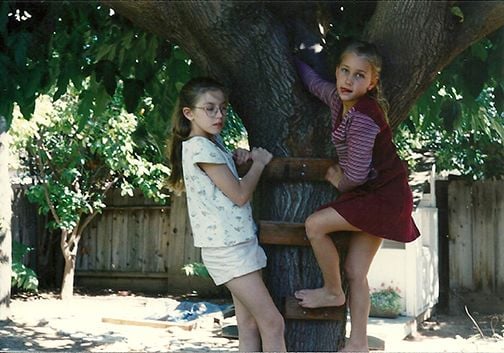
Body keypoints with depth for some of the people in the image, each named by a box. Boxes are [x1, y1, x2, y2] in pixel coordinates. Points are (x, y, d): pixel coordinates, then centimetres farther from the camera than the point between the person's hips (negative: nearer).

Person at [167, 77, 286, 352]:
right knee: (272, 323, -8)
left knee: (249, 325, 7)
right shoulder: (201, 147, -14)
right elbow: (239, 195, -15)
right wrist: (259, 162, -1)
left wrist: (236, 158, 9)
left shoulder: (213, 142, 13)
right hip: (227, 247, -9)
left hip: (237, 242, 9)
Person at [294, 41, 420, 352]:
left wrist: (338, 183, -6)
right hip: (375, 196, 9)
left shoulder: (362, 118, -24)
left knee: (315, 224, -14)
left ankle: (332, 292, 4)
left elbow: (356, 174, -25)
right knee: (355, 272, 6)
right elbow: (313, 81, 22)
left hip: (384, 198, -9)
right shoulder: (339, 98, 1)